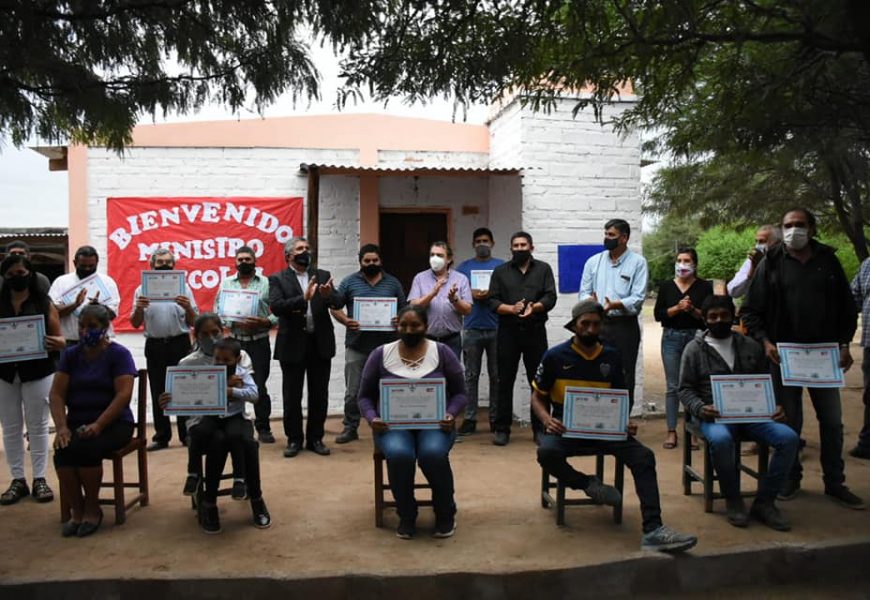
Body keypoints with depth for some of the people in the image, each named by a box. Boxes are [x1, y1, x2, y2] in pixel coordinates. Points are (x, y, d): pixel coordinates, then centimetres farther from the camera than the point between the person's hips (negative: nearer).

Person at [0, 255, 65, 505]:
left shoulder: (44, 303, 1)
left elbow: (59, 338, -1)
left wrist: (57, 343, -24)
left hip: (37, 372, -2)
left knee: (38, 426, 3)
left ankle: (40, 479, 10)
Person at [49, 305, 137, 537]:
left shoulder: (119, 354, -4)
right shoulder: (70, 355, 10)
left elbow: (124, 394, -14)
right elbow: (56, 394, 3)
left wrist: (98, 425, -25)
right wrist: (61, 427, -14)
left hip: (114, 423, -3)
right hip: (77, 422, 4)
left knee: (86, 448, -32)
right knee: (63, 451, -27)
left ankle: (92, 509, -8)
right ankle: (76, 510, -9)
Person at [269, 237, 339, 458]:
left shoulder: (323, 275, 9)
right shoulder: (277, 279, 1)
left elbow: (337, 303, -2)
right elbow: (275, 306, -14)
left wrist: (328, 295, -25)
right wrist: (303, 298, -25)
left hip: (320, 342, 3)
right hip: (293, 344, -2)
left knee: (319, 394, 8)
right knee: (292, 395, 6)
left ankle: (315, 438, 21)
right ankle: (294, 439, 19)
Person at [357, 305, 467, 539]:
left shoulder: (442, 352, 4)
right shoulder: (380, 354, 5)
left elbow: (459, 393, 7)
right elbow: (365, 396, 9)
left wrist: (450, 415, -13)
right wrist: (372, 418, -10)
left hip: (434, 423, 0)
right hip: (393, 424, 0)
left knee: (433, 453, -34)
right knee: (399, 455, -34)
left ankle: (446, 513, -5)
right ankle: (406, 516, -7)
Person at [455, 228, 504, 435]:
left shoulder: (501, 266, 9)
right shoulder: (464, 267, 11)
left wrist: (492, 293, -15)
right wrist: (471, 294, -12)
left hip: (496, 328, 0)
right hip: (472, 328, 1)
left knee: (496, 375, 5)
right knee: (471, 375, 2)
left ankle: (495, 417, 14)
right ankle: (470, 418, 7)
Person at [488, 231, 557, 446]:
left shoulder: (543, 269, 10)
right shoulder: (500, 271, 11)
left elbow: (550, 297, 0)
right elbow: (493, 301, 3)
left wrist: (534, 307, -19)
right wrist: (511, 309, -15)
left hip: (535, 331, 0)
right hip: (508, 331, 0)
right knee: (505, 381, 3)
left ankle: (540, 428, 12)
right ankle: (502, 429, 9)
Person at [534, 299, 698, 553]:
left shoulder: (612, 357, 7)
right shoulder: (555, 356, -2)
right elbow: (537, 397, 5)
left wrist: (626, 423, -7)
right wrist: (547, 420, -17)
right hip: (565, 429, -2)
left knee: (644, 456, -22)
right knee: (547, 452, -35)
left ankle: (653, 530, -25)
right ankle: (589, 485, -8)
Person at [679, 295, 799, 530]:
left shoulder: (751, 347, 17)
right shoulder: (694, 349, 7)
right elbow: (685, 389, 4)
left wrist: (775, 407, -2)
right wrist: (700, 409, -17)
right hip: (714, 415, -3)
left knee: (789, 437, -23)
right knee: (720, 439, -38)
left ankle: (764, 501, -8)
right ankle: (733, 500, -13)